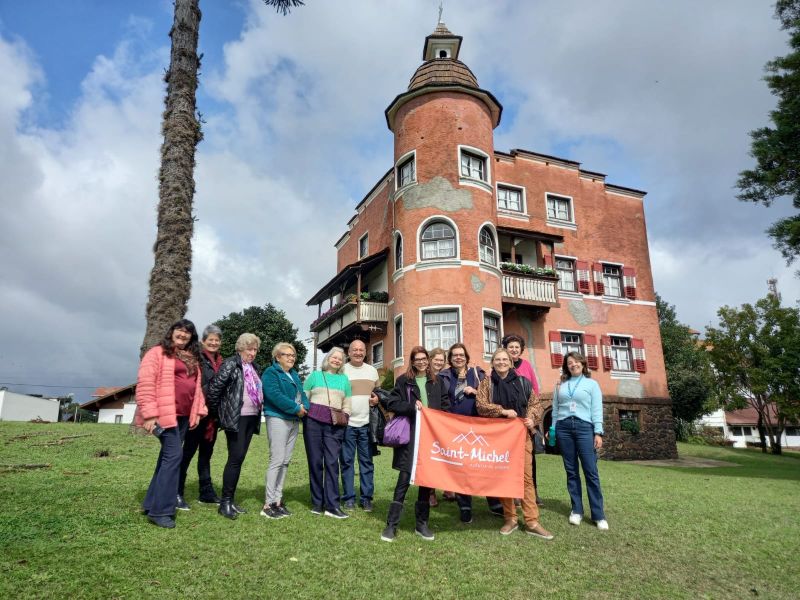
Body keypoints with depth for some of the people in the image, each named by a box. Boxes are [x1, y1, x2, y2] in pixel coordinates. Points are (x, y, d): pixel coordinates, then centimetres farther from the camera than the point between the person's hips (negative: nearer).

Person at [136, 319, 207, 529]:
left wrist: (199, 410, 12)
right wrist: (149, 413, -16)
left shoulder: (192, 359, 19)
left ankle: (152, 503, 23)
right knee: (173, 455, -13)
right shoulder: (157, 353, -4)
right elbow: (145, 384, -11)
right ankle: (161, 510, -4)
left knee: (167, 457, 11)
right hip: (164, 414, -7)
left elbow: (196, 386, 22)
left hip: (183, 416, 8)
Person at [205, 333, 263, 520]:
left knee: (239, 459, 10)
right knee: (235, 459, -7)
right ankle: (225, 502, 3)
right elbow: (214, 388, -13)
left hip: (251, 418, 7)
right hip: (236, 418, -7)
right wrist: (217, 412, -4)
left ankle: (231, 500, 18)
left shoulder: (254, 368, 16)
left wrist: (259, 409, 14)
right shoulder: (231, 364, -8)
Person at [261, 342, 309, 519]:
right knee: (277, 460, -10)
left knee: (285, 461, 9)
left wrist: (305, 407, -8)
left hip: (294, 421, 8)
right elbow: (274, 395, -20)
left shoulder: (294, 375, 19)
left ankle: (278, 499, 16)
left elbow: (302, 393, 14)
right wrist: (296, 408, -17)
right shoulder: (271, 373, -6)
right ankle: (269, 503, -4)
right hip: (278, 419, -8)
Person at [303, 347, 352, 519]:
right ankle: (317, 502, 14)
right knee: (315, 461, 3)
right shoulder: (315, 376, 11)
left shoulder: (344, 379, 17)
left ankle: (332, 505, -2)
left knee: (332, 462, -4)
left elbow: (347, 405, 15)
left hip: (335, 425, 1)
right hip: (313, 421, -1)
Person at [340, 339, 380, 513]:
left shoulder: (372, 370, 11)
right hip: (347, 423, -3)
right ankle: (349, 497, 15)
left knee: (367, 462, 7)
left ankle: (366, 498, 16)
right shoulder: (341, 370, -1)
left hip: (367, 423, 3)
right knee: (347, 461, 4)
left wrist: (377, 398, -1)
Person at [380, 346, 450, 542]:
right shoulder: (403, 380, 4)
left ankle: (422, 524, 22)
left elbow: (446, 405, 15)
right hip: (410, 436, -3)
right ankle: (391, 525, 7)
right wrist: (412, 406, -14)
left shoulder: (437, 381, 12)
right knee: (404, 479, -4)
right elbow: (391, 403, -2)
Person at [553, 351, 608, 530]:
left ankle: (598, 515, 0)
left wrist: (598, 433, -6)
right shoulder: (561, 385, 14)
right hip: (563, 428, 3)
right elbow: (555, 410, 14)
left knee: (591, 471, -6)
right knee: (571, 471, 6)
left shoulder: (591, 384, 7)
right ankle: (576, 510, 13)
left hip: (584, 427, -3)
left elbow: (597, 410, 1)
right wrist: (553, 429, 8)